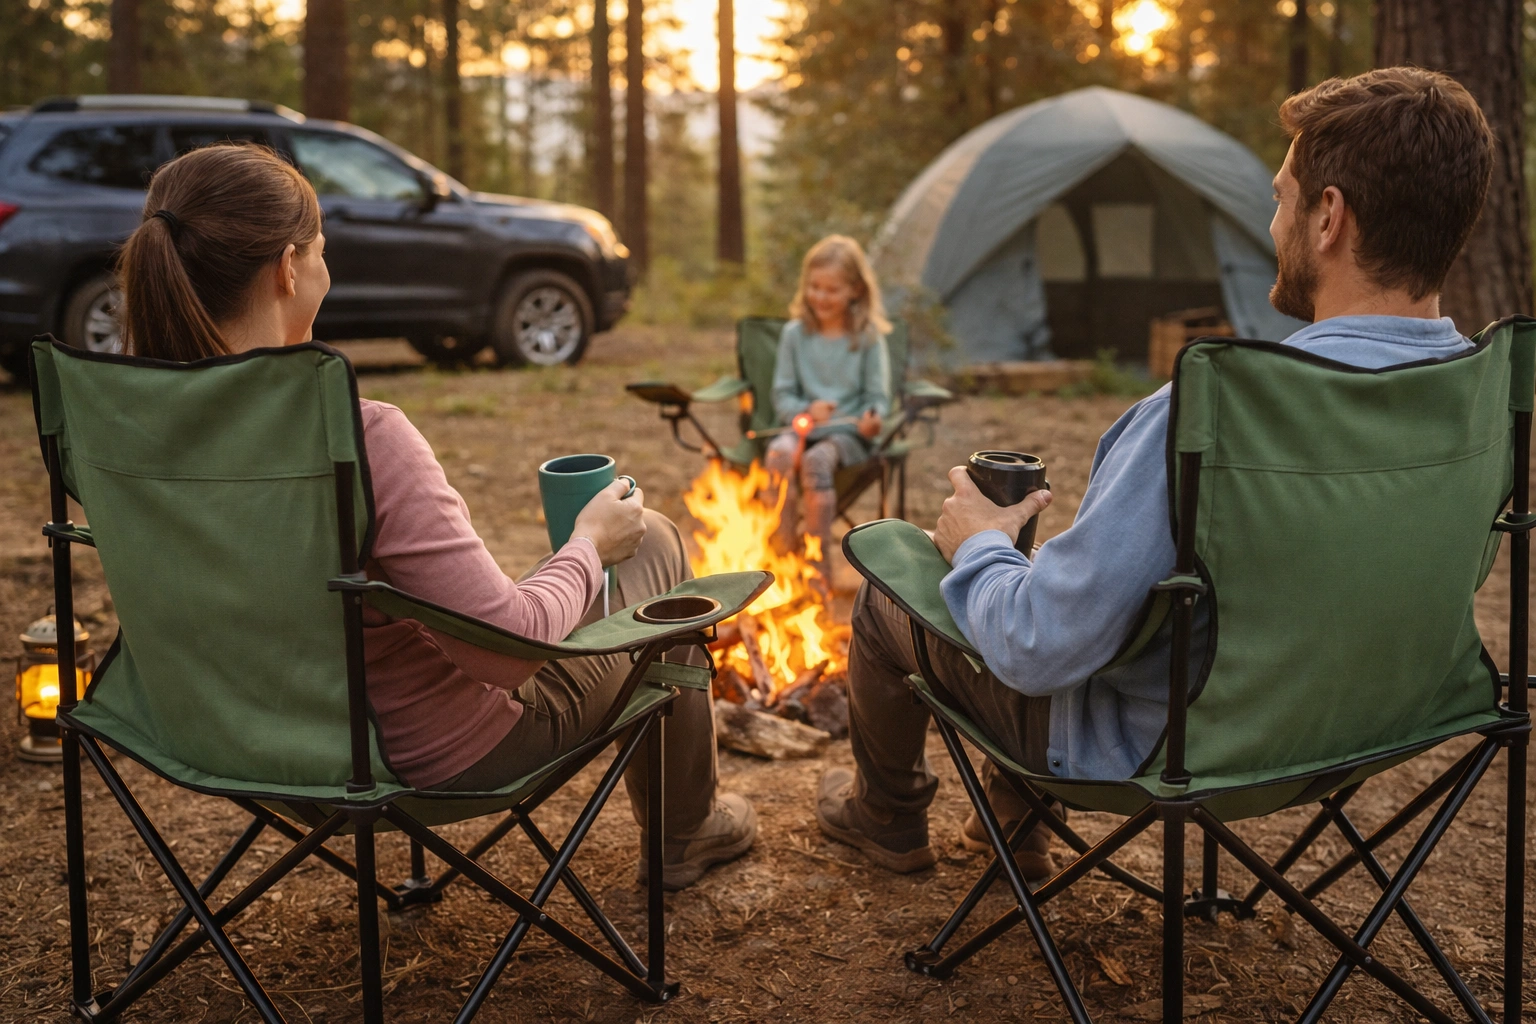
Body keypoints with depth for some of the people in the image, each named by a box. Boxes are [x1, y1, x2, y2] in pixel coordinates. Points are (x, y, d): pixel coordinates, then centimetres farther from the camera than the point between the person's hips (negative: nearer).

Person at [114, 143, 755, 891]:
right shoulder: (360, 438, -35)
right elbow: (510, 648, -29)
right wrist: (589, 544, -12)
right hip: (434, 757, -7)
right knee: (651, 543, 16)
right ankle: (685, 833, 36)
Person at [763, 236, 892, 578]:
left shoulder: (868, 336, 3)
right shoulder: (795, 333, 9)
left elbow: (878, 396, 3)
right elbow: (783, 396, 9)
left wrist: (873, 419, -21)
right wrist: (805, 411, -13)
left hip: (848, 431, -2)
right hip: (803, 427, 2)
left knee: (817, 460, -35)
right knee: (779, 453, -33)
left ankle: (818, 562, -27)